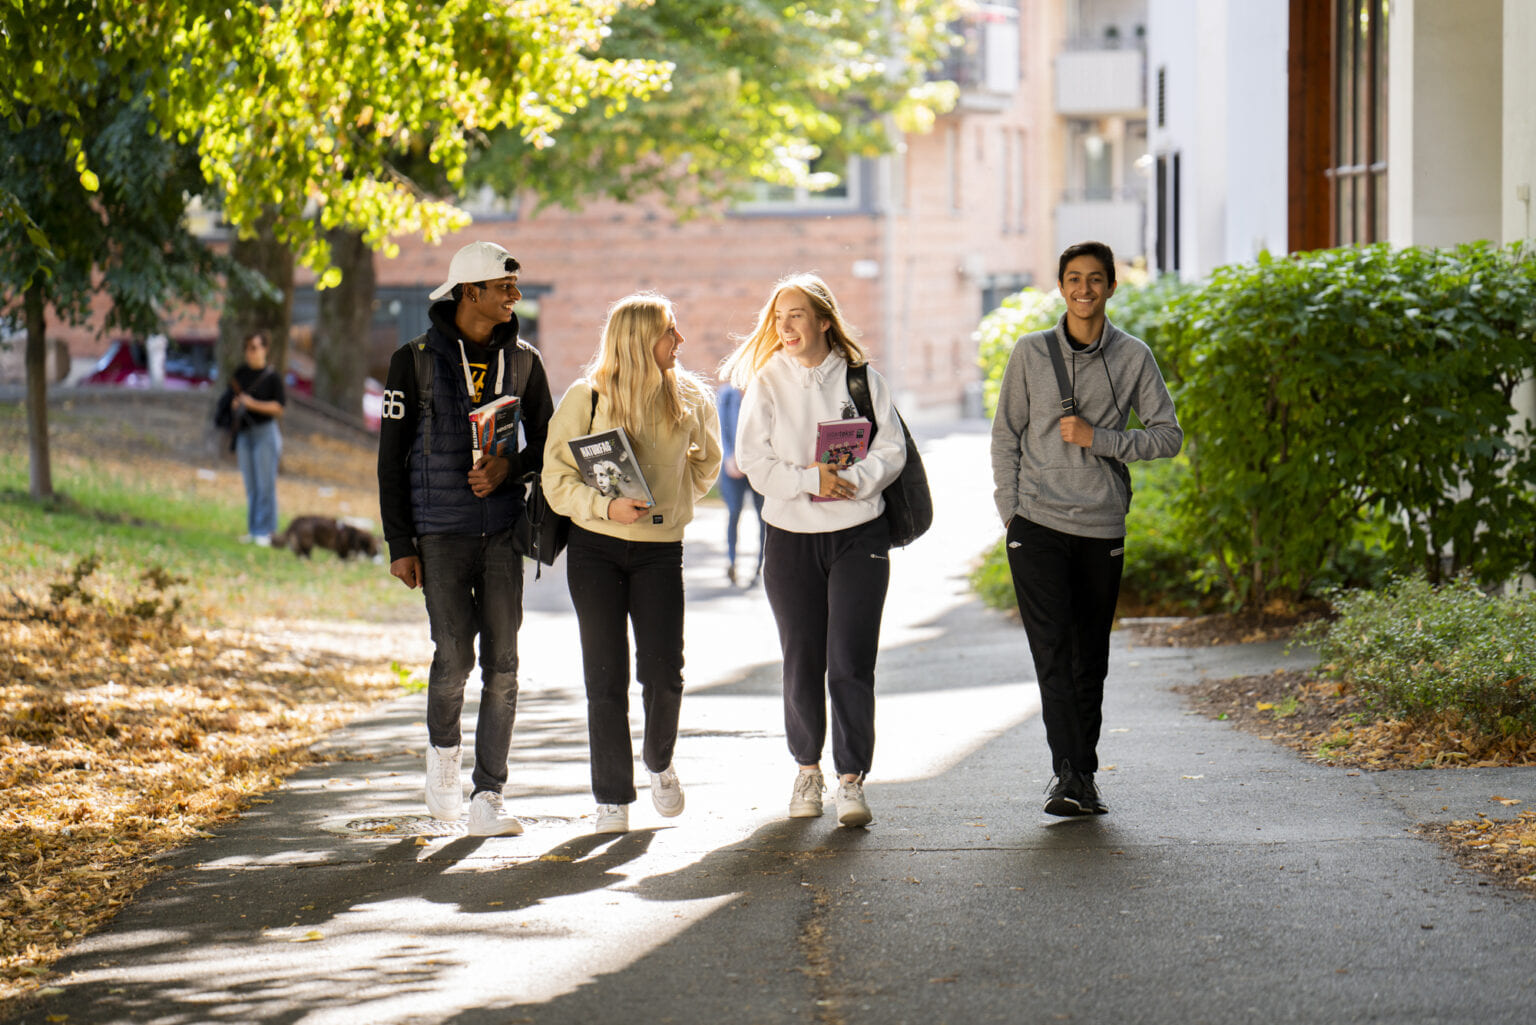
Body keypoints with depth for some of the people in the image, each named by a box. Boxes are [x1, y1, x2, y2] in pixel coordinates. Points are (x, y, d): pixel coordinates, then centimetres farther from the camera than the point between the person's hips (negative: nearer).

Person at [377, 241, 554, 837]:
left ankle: (488, 799, 2)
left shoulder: (522, 361, 9)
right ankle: (442, 750, 21)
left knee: (501, 664, -2)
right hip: (441, 533, -3)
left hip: (503, 530, 3)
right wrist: (400, 545, -4)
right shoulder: (416, 360, -1)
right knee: (454, 655, -10)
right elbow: (391, 457, 1)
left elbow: (546, 444, 15)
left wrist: (509, 467, -8)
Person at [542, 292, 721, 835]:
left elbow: (704, 465, 19)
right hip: (595, 549, -2)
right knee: (606, 675, -1)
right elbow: (557, 478, -6)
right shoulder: (587, 397, -5)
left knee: (663, 670, -4)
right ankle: (613, 800, 7)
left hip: (659, 549, 2)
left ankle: (659, 763, 27)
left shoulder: (690, 398, 3)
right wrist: (606, 505, -20)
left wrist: (670, 502, 8)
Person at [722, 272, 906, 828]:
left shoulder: (861, 377, 2)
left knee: (851, 661, -8)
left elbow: (890, 451, -1)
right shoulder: (766, 382, 2)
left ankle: (851, 779, -5)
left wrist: (851, 480, -19)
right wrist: (810, 480, -18)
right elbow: (754, 463, -4)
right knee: (802, 662, 7)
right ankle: (807, 769, 24)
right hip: (791, 536, 1)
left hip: (858, 534, -1)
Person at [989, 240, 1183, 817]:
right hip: (1038, 525, -1)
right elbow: (1006, 435, 8)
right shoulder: (1031, 353, 5)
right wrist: (1010, 511, 1)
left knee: (1090, 660, 7)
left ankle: (1083, 775, 16)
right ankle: (1068, 775, -19)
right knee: (1052, 654, -13)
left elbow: (1167, 435, 2)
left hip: (1103, 529, 1)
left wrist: (1098, 438, -9)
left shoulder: (1133, 357, 5)